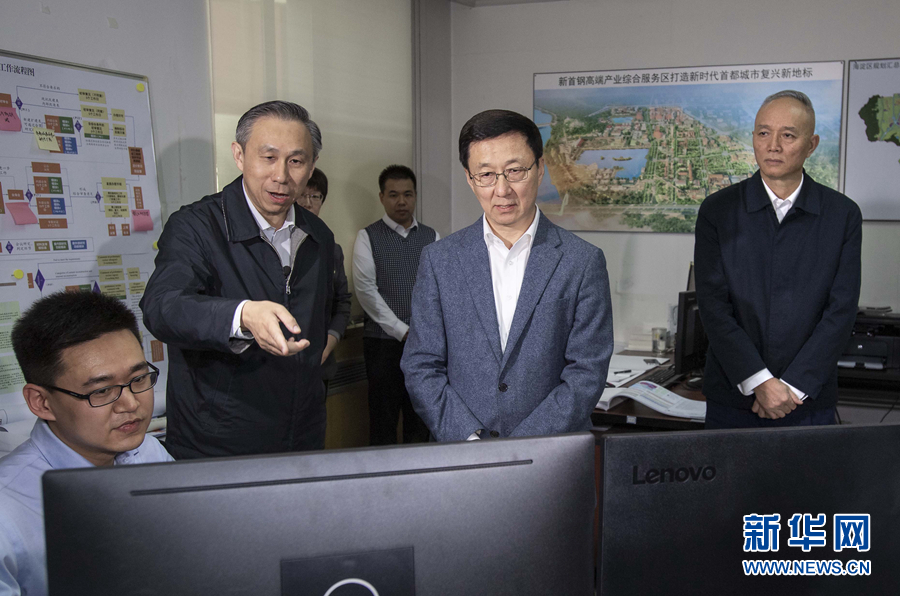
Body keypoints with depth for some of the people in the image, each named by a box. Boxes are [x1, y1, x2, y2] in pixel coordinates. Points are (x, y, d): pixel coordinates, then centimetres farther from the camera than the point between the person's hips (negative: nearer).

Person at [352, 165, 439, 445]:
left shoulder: (431, 237, 10)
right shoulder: (368, 237, 0)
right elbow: (366, 290, -7)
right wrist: (402, 331, -10)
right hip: (384, 341, -3)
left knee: (421, 420, 8)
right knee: (383, 423, 1)